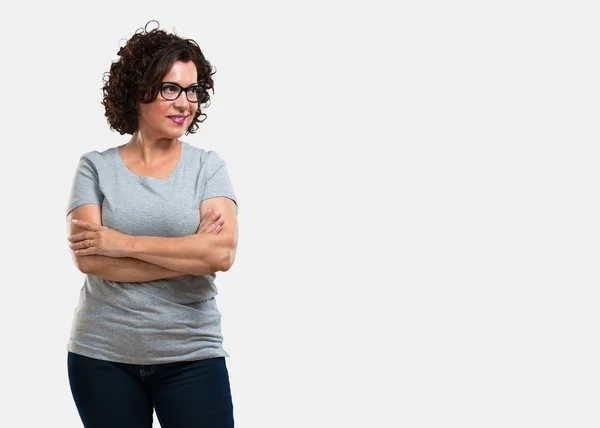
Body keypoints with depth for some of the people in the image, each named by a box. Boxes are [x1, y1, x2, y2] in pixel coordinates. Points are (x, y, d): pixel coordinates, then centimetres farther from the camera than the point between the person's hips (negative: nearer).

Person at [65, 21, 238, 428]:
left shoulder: (208, 166, 1)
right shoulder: (95, 167, 1)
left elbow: (222, 253, -14)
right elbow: (87, 258, -11)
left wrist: (122, 243, -13)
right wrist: (190, 255, -13)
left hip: (193, 357, 0)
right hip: (102, 356, 0)